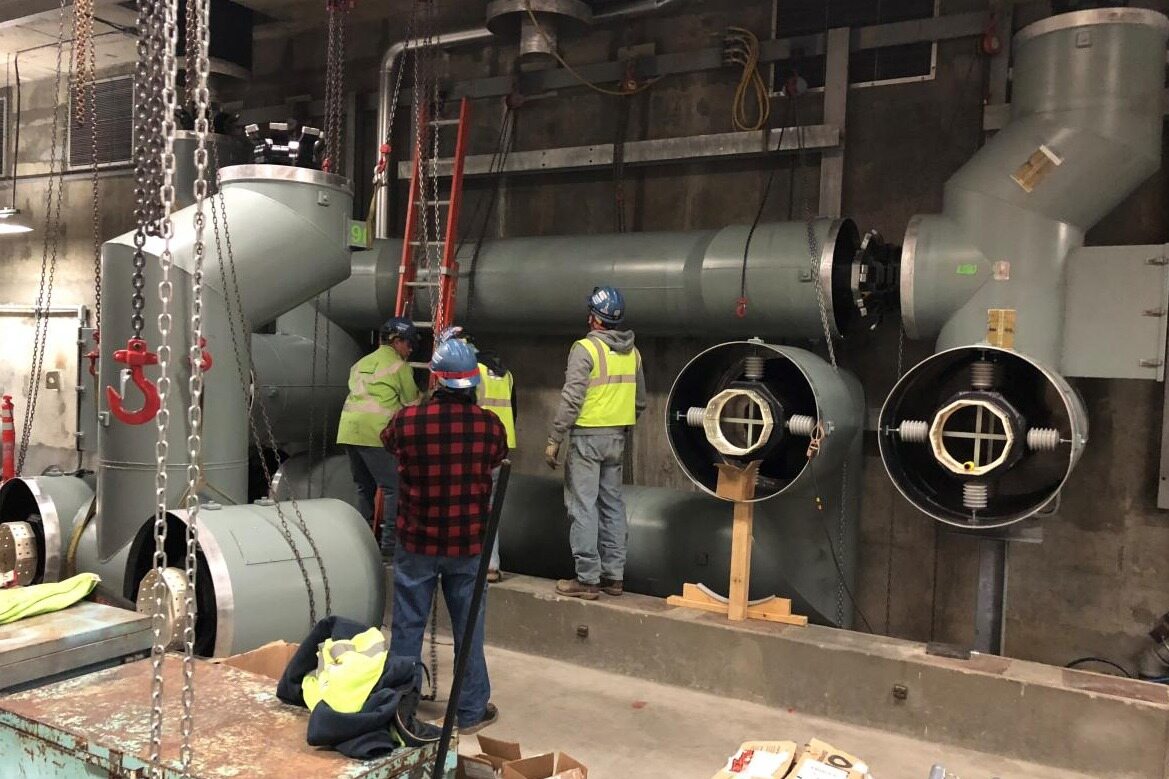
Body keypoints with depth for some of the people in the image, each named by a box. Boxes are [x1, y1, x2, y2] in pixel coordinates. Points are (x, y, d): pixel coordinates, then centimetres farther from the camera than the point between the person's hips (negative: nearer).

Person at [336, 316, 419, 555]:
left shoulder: (361, 363, 23)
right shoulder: (399, 366, 2)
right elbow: (412, 402, 7)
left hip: (348, 429, 8)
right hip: (374, 433, -8)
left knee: (365, 487, 18)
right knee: (393, 487, -3)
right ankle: (390, 542, -7)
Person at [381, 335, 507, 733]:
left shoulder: (408, 421, -14)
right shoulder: (490, 425, -11)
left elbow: (387, 440, 10)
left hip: (417, 541, 0)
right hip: (469, 542, 1)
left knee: (408, 625, 13)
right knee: (469, 628, 12)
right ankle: (472, 711, 23)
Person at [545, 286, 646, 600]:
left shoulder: (586, 348, -12)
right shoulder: (632, 352, 10)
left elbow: (571, 399, -17)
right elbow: (640, 401, 15)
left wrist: (554, 439, -12)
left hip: (587, 436, -7)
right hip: (617, 437, 7)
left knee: (583, 506, -2)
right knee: (612, 504, 13)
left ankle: (587, 579, 0)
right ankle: (613, 576, 18)